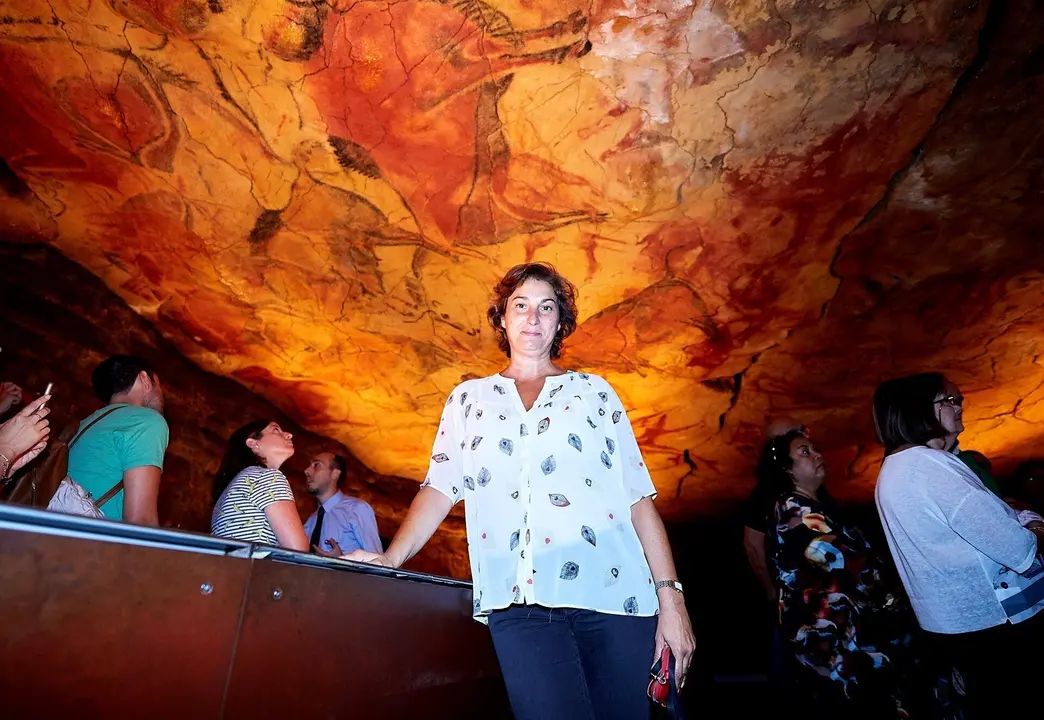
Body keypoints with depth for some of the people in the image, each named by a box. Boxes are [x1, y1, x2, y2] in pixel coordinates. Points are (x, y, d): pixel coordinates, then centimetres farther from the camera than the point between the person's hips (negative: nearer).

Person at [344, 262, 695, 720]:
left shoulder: (595, 391, 13)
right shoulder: (469, 398, 16)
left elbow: (639, 499, 8)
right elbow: (441, 487, 7)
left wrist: (670, 597, 1)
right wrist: (391, 558, -8)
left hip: (613, 592, 1)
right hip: (520, 602, -1)